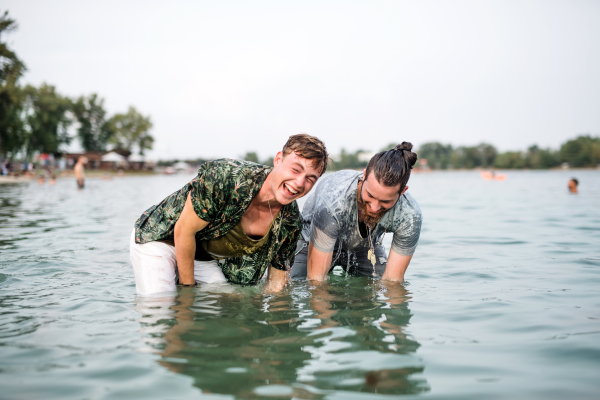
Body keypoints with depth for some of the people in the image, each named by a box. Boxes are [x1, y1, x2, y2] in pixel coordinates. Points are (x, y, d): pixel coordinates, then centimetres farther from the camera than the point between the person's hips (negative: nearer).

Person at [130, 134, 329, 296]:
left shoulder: (291, 224, -17)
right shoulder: (225, 177, -35)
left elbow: (276, 284, -4)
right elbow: (184, 231, -23)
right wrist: (187, 288, -14)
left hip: (206, 256, 5)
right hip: (158, 238, -5)